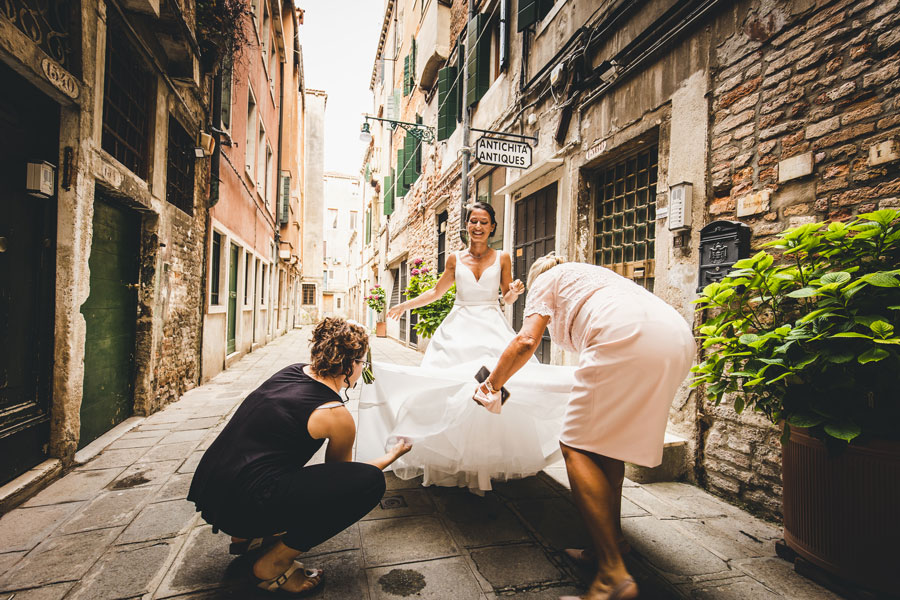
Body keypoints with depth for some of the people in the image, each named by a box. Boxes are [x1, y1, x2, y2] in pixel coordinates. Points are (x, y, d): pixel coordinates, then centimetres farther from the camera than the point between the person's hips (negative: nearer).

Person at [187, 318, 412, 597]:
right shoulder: (337, 415, -13)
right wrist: (391, 456, 21)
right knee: (370, 481, -11)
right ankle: (273, 564, 1)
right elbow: (339, 474, 9)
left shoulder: (292, 371, 6)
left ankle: (248, 534, 24)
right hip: (241, 504, -9)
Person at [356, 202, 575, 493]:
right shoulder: (455, 259, 8)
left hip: (493, 329, -1)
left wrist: (514, 291, -11)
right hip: (459, 329, 2)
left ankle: (492, 461, 1)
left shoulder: (502, 258, 5)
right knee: (449, 389, -7)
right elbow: (437, 291, 18)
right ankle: (455, 460, 8)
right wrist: (406, 304, 10)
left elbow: (507, 297, 11)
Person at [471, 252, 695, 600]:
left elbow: (526, 341, 4)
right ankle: (610, 543, 24)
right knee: (610, 440, 18)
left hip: (628, 336, -9)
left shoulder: (545, 280, 19)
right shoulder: (595, 274, 40)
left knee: (577, 447, -4)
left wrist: (492, 384, 17)